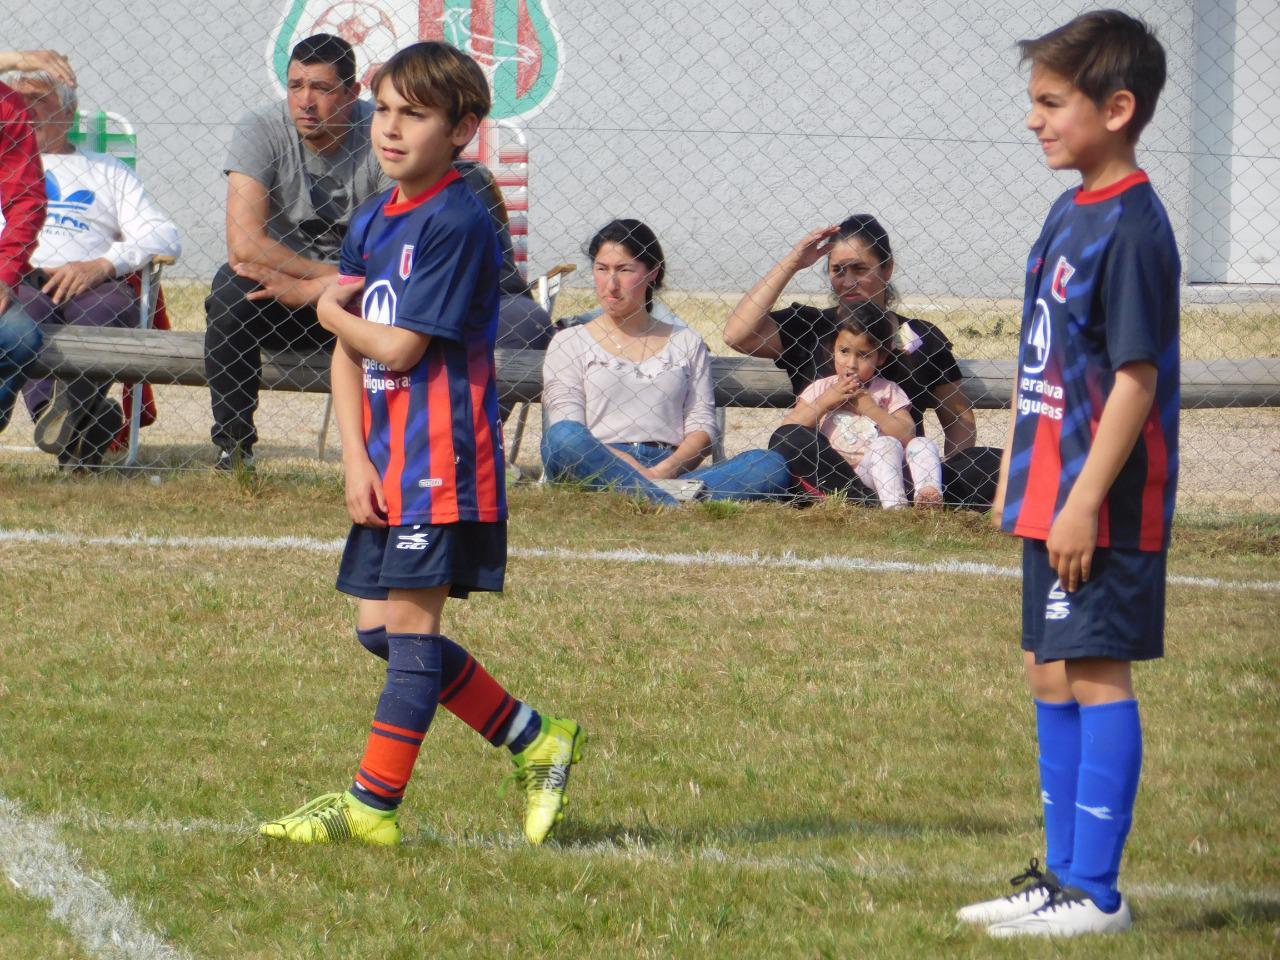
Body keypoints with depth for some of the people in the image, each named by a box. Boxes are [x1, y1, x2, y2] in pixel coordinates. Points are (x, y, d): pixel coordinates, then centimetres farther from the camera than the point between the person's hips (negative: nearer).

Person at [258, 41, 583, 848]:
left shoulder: (457, 223, -13)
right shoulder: (371, 223, 14)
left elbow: (398, 347, -16)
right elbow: (348, 358, 14)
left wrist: (332, 311, 4)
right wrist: (356, 459, 1)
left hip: (442, 457, -9)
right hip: (386, 459, 9)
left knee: (409, 623, -6)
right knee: (382, 628, 8)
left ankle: (374, 804, -3)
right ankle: (537, 743, 19)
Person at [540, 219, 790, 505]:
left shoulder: (686, 343, 24)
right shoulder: (569, 343, 18)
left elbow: (702, 429, 12)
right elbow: (566, 434, 3)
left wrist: (664, 470, -12)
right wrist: (636, 470, -15)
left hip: (672, 472, 2)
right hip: (599, 469, -2)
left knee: (771, 466, -24)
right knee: (560, 438, -36)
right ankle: (673, 500, -54)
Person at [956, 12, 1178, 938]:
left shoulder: (1132, 228, -16)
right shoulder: (1068, 214, 13)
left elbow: (1136, 377, -20)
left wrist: (1086, 499, -22)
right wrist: (1015, 477, 20)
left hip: (1105, 506, -10)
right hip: (1050, 496, 10)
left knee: (1095, 674, -7)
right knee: (1051, 675, 15)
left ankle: (1096, 892, -3)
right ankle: (1062, 876, 24)